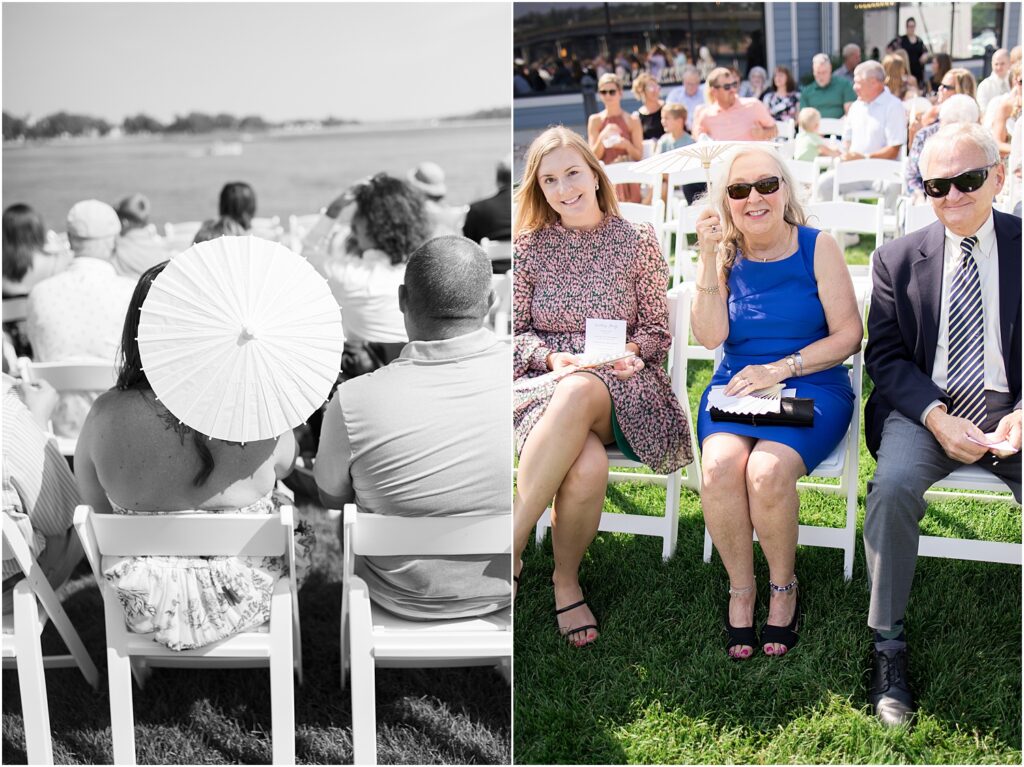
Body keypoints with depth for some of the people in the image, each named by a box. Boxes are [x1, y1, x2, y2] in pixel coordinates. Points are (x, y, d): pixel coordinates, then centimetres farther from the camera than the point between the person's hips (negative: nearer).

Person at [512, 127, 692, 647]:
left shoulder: (637, 243, 8)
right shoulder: (528, 247, 9)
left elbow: (657, 331, 11)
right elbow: (515, 332, 10)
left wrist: (629, 353, -11)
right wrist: (552, 357, -11)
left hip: (622, 388, 0)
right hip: (544, 386, 0)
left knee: (579, 393, -41)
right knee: (587, 467, -38)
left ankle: (510, 547, -31)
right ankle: (565, 583, -16)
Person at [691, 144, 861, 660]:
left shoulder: (817, 247, 1)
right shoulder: (725, 253, 7)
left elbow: (848, 335, -3)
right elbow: (710, 336, -5)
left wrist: (779, 369, -13)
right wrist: (711, 259, -11)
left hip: (812, 387, -2)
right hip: (736, 386, 2)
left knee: (767, 472, -31)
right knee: (720, 467, -30)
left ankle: (783, 588, -4)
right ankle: (740, 591, -8)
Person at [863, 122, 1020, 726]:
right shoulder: (899, 258, 7)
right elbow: (885, 356, 3)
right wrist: (936, 417, -15)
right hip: (925, 408, 1)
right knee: (894, 485, -30)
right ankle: (889, 645, -16)